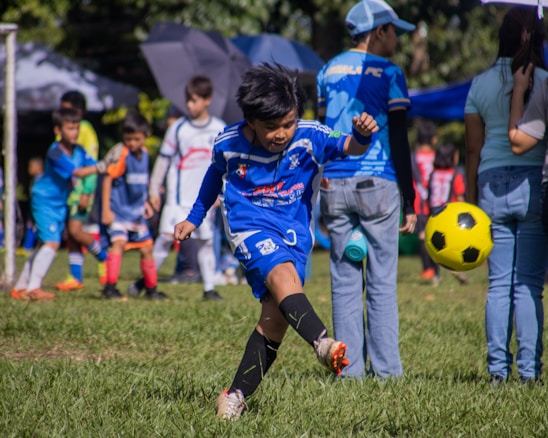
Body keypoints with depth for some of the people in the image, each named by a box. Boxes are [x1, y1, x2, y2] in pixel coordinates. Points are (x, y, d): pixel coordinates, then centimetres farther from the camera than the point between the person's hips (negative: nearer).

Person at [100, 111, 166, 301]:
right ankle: (110, 287, -25)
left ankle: (151, 289, 26)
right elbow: (108, 179, -16)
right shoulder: (120, 153, -16)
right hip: (118, 209, -7)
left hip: (136, 211, 7)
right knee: (119, 242, -25)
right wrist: (106, 210, -19)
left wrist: (145, 203, 18)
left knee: (146, 248, 12)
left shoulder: (144, 153, 6)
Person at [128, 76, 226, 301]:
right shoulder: (178, 128, -2)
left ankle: (209, 288, 10)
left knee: (205, 241, 5)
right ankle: (145, 280, 1)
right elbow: (163, 159, 2)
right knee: (167, 236, -8)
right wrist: (154, 189, 1)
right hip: (178, 195, -2)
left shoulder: (219, 129, 2)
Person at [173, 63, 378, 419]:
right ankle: (323, 343, -55)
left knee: (277, 317, -4)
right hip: (251, 228, -2)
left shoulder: (309, 137, -10)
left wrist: (361, 136, -49)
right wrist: (195, 217, 25)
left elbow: (348, 146, -25)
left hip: (296, 234, 2)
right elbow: (215, 175, 16)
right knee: (284, 276, -32)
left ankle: (237, 395, 8)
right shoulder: (229, 144, -5)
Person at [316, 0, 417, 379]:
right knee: (382, 283, 0)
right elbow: (400, 142, -5)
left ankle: (350, 367, 5)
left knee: (345, 282, 6)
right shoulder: (389, 73, -2)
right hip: (377, 184, -4)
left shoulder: (329, 70, 13)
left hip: (334, 185, 4)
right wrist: (410, 202, -3)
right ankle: (386, 368, -1)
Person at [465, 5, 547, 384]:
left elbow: (473, 148, 7)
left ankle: (498, 367, 6)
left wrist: (471, 201, 12)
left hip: (492, 185, 3)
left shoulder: (481, 84, 6)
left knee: (499, 283, 8)